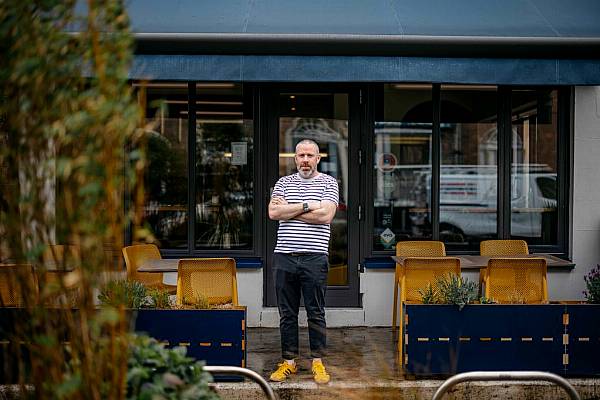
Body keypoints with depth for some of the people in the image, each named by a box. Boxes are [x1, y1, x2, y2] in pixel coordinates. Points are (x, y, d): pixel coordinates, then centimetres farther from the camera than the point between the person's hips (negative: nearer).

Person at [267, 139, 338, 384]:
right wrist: (307, 206, -8)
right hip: (284, 256, 3)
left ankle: (318, 362, 16)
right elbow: (273, 213, -3)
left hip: (315, 257, -2)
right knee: (287, 313, 9)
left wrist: (288, 210, -6)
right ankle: (289, 362, 19)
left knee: (316, 313, 4)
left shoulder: (328, 183, 5)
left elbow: (325, 215, -11)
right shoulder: (283, 183, 12)